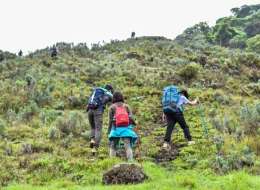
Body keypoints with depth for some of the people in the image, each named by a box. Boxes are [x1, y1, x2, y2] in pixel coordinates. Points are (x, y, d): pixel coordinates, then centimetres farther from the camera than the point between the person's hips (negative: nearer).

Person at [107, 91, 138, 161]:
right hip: (126, 129, 1)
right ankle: (130, 161, -22)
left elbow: (110, 120, 2)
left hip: (116, 129, -1)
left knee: (113, 147, 9)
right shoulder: (126, 106, 13)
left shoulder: (112, 107, 9)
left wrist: (109, 131, 7)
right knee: (128, 146, -5)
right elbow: (131, 117, 1)